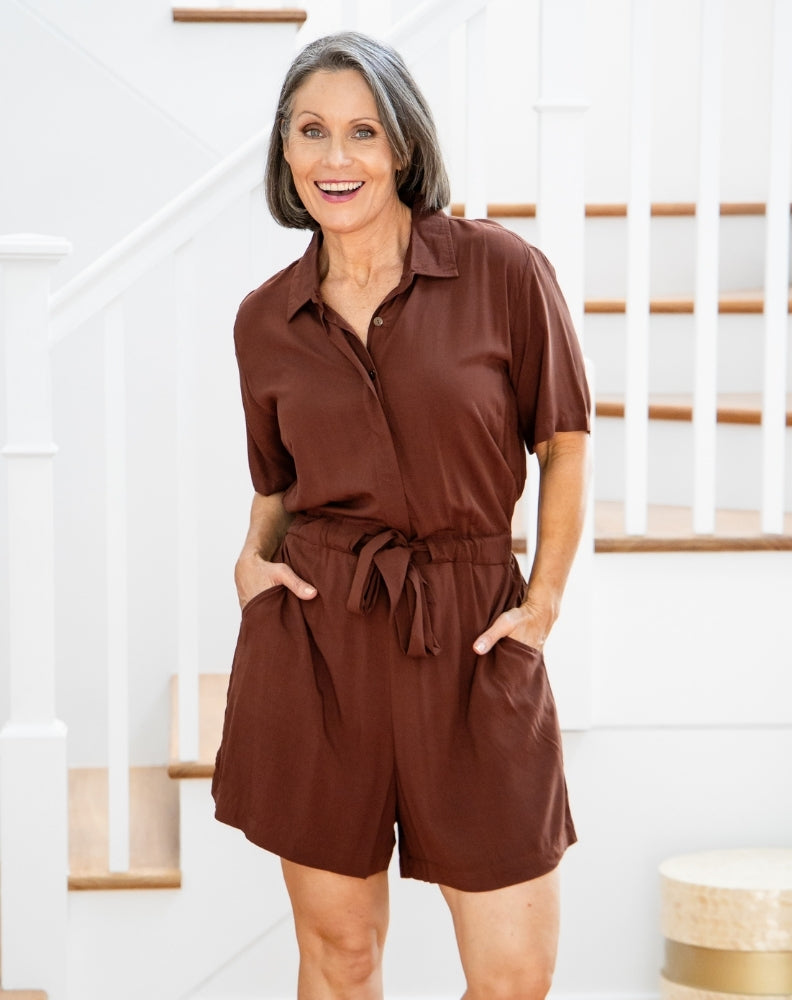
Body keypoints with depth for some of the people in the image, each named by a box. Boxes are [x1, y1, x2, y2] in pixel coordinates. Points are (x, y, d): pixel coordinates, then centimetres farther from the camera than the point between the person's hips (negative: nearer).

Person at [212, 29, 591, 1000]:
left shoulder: (503, 272, -5)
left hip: (470, 645, -2)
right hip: (312, 640, 2)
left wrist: (543, 601, 1)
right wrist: (254, 556, -1)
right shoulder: (265, 320, 5)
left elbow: (565, 443, 5)